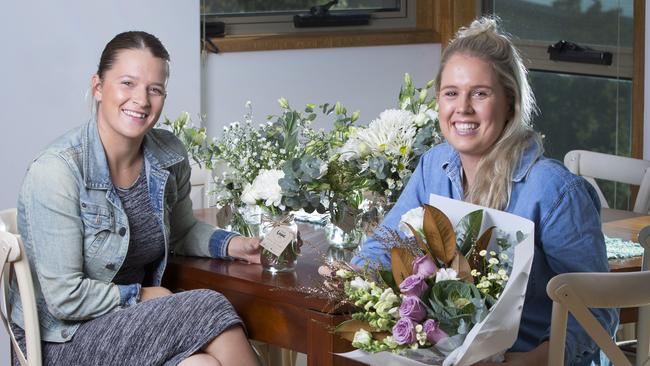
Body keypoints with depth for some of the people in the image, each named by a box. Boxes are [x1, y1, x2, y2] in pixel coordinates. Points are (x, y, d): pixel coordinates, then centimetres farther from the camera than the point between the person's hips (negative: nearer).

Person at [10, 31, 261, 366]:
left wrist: (231, 244, 2)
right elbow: (65, 299, -21)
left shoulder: (169, 156, -1)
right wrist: (141, 295, -11)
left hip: (133, 320, 6)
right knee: (209, 309, -25)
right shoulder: (56, 171, -21)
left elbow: (183, 231, 20)